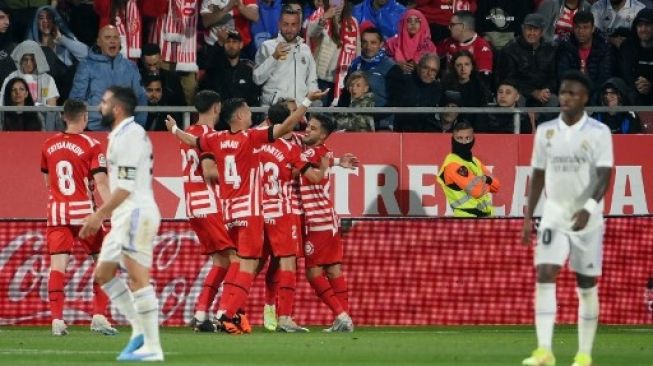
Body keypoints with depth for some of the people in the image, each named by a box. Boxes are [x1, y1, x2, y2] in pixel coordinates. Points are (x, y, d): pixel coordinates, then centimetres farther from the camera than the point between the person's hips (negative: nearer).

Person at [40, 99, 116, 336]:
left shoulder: (49, 146, 7)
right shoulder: (92, 146, -7)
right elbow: (101, 183, -14)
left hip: (56, 212, 3)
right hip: (84, 211, -3)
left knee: (57, 265, -1)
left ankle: (57, 319, -10)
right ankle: (99, 316, 1)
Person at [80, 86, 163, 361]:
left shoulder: (130, 135, -13)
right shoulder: (121, 134, 18)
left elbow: (126, 185, -19)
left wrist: (99, 214, -18)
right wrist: (102, 215, 21)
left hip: (136, 214, -11)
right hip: (125, 216, 11)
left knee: (138, 278, -11)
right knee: (103, 274, 14)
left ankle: (152, 347, -12)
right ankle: (140, 331, 13)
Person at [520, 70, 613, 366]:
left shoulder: (599, 132, -6)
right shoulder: (545, 131, 5)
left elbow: (604, 176, -13)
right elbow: (538, 175, 12)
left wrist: (588, 209, -28)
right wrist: (528, 216, 7)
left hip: (587, 218, -2)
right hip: (554, 215, 2)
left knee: (587, 285, 5)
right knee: (544, 275, -16)